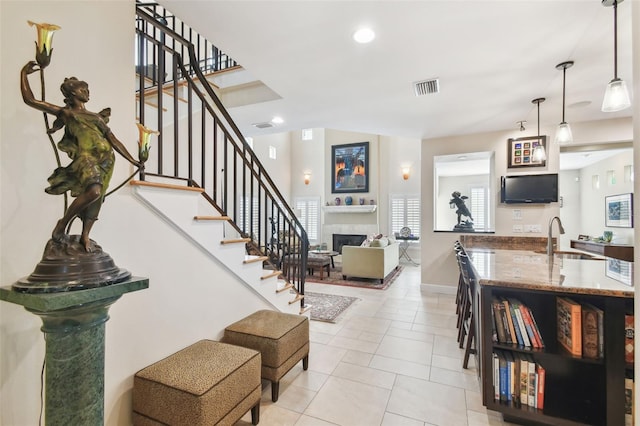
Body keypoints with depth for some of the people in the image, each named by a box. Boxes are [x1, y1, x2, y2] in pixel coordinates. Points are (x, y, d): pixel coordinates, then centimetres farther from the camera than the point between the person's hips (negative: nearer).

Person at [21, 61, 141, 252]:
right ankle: (62, 223, -7)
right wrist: (24, 74, 17)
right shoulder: (65, 112, 15)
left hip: (106, 161, 5)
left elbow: (113, 140, 23)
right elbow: (30, 100, 11)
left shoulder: (96, 116, 26)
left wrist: (132, 160, 18)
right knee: (94, 191, -28)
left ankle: (85, 235, 12)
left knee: (97, 198, 3)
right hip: (86, 157, -5)